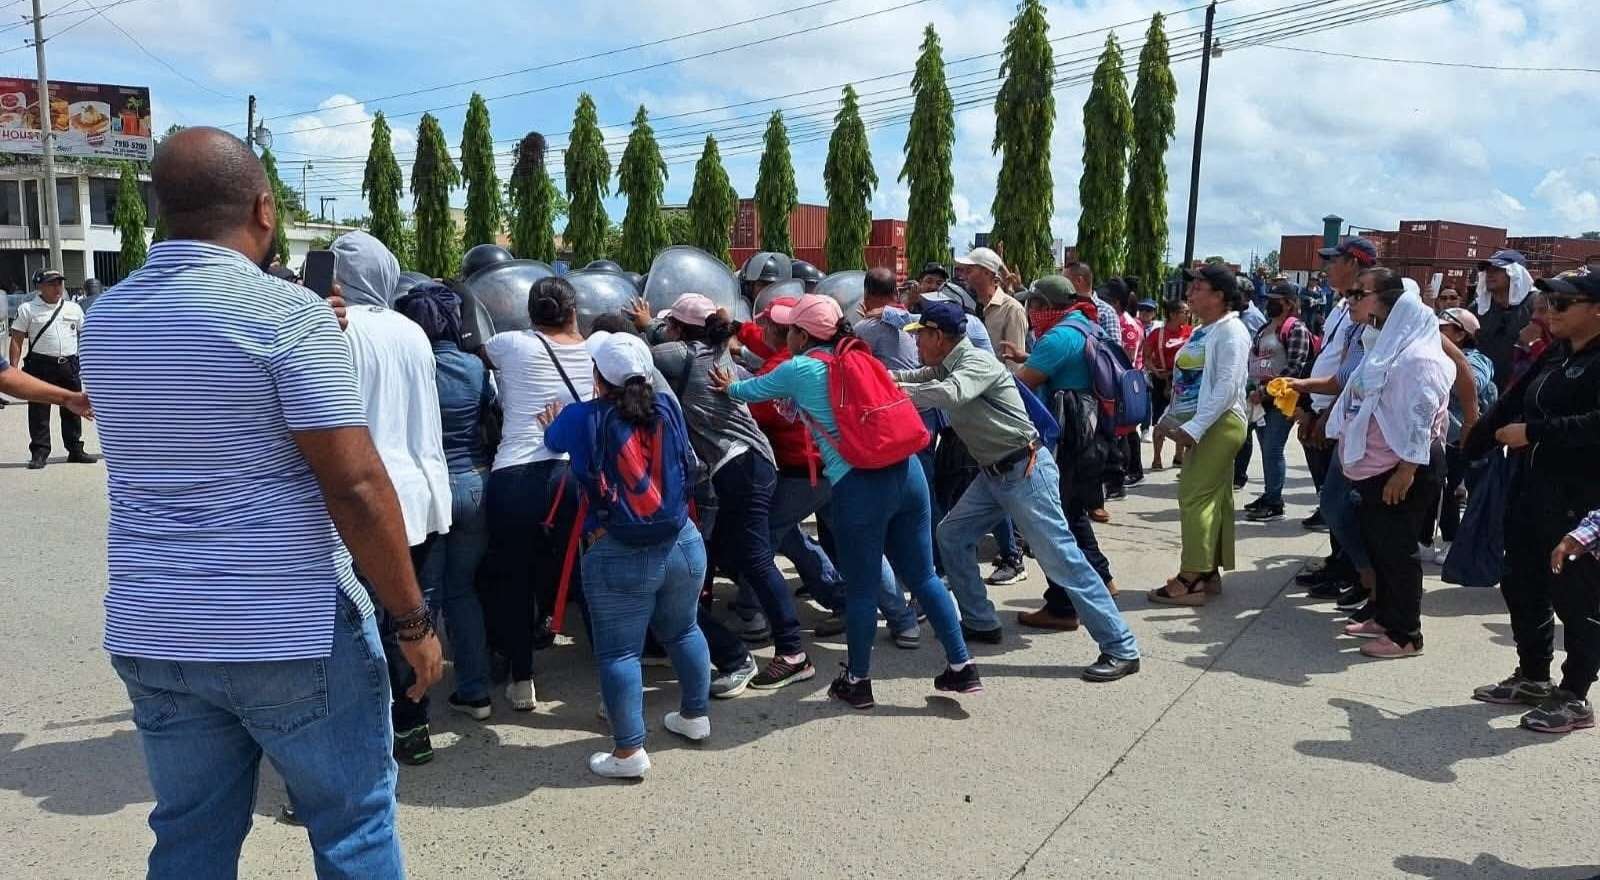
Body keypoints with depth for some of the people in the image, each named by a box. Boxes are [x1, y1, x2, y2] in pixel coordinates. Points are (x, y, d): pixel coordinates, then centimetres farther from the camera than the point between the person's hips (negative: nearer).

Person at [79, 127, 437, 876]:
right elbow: (355, 488, -19)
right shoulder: (289, 312, -14)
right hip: (290, 633, -6)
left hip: (151, 636, 6)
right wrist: (413, 618, -10)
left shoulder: (104, 320, 8)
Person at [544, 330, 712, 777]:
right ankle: (695, 715, 38)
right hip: (683, 545, 4)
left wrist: (556, 421, 37)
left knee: (618, 652, 6)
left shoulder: (585, 419, -8)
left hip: (618, 559, -4)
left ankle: (630, 751, 10)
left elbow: (553, 440, 16)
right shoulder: (668, 408, 1)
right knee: (682, 631, 23)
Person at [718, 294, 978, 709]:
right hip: (907, 471, 6)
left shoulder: (799, 369, 0)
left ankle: (857, 682, 24)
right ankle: (962, 667, 20)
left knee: (862, 589, 8)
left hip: (859, 486, -6)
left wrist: (729, 386, 40)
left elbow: (750, 390, 17)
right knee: (923, 577, 15)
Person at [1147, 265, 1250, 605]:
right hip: (1201, 426, 9)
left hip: (1220, 424, -9)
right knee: (1212, 500, 12)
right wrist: (1170, 419, 13)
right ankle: (1209, 572, 17)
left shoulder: (1230, 331, -12)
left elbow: (1227, 387, -20)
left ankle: (1192, 579, -9)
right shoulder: (1201, 332, 17)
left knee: (1194, 496, -11)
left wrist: (1194, 428, -24)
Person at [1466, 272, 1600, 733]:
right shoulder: (1555, 356, 13)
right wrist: (1471, 446, 12)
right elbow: (1514, 401, 16)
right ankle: (1533, 677, 31)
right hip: (1531, 488, 9)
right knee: (1521, 586, 16)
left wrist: (1533, 431, -23)